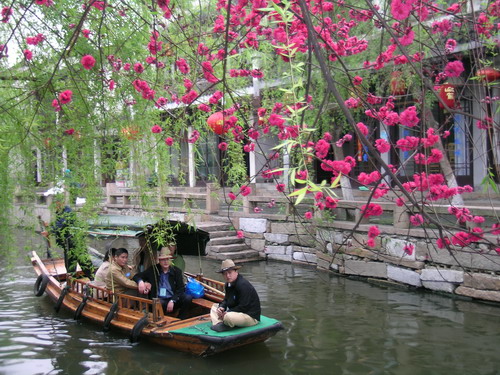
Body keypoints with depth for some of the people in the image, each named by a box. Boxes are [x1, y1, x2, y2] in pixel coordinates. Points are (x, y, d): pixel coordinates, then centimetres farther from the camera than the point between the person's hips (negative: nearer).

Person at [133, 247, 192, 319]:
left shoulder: (177, 271, 5)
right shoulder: (153, 270, 5)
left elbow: (180, 289, 0)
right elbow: (137, 276, 8)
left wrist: (172, 301, -17)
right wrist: (140, 281, -18)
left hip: (173, 299, 2)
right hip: (159, 299, -2)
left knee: (188, 298, -27)